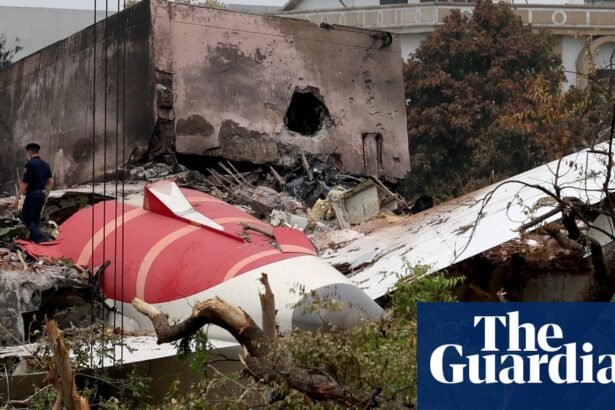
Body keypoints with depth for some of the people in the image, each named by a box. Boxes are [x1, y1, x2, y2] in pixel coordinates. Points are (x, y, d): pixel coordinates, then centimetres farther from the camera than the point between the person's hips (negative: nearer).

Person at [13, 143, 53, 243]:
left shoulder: (30, 164, -15)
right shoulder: (45, 164, 8)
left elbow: (24, 183, -17)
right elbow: (51, 182, 11)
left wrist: (17, 198, -11)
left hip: (32, 194, -8)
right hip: (42, 194, 8)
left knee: (26, 218, 1)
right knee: (36, 218, 17)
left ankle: (40, 237, -12)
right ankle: (34, 238, 20)